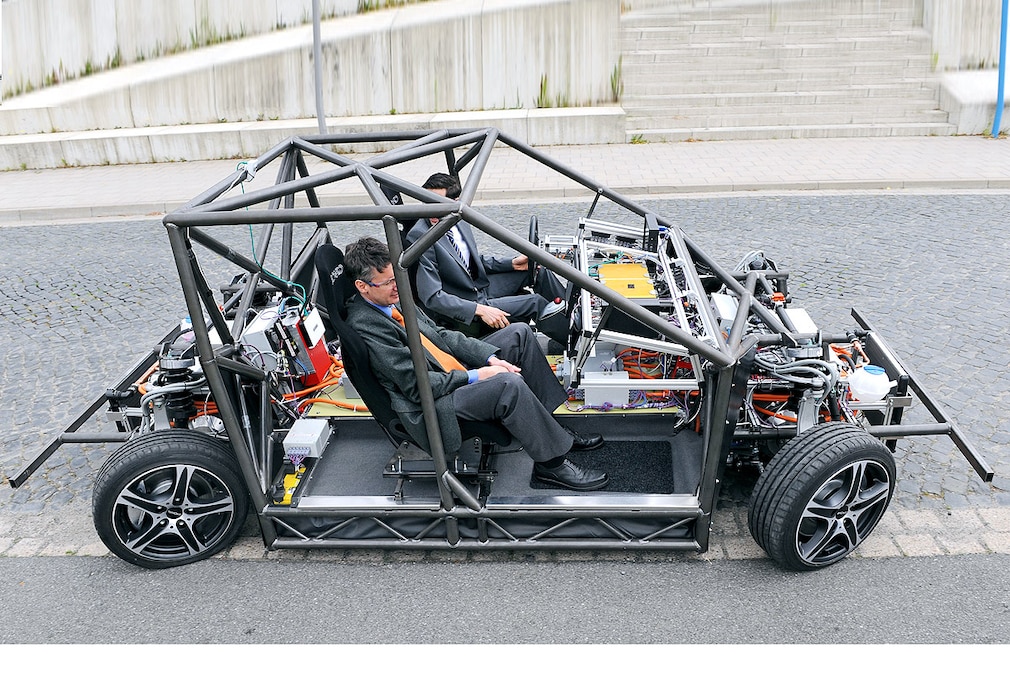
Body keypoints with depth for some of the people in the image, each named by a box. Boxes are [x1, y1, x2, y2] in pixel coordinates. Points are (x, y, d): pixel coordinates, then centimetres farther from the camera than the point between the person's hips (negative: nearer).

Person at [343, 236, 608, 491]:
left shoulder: (393, 298, 6)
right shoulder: (366, 325, -22)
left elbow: (440, 335, 12)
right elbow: (417, 386, -23)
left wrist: (490, 357, 0)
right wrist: (475, 376, -17)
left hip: (454, 370, 11)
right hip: (429, 409, -10)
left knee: (519, 333, 6)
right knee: (508, 383, -32)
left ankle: (552, 428, 9)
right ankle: (551, 462, -12)